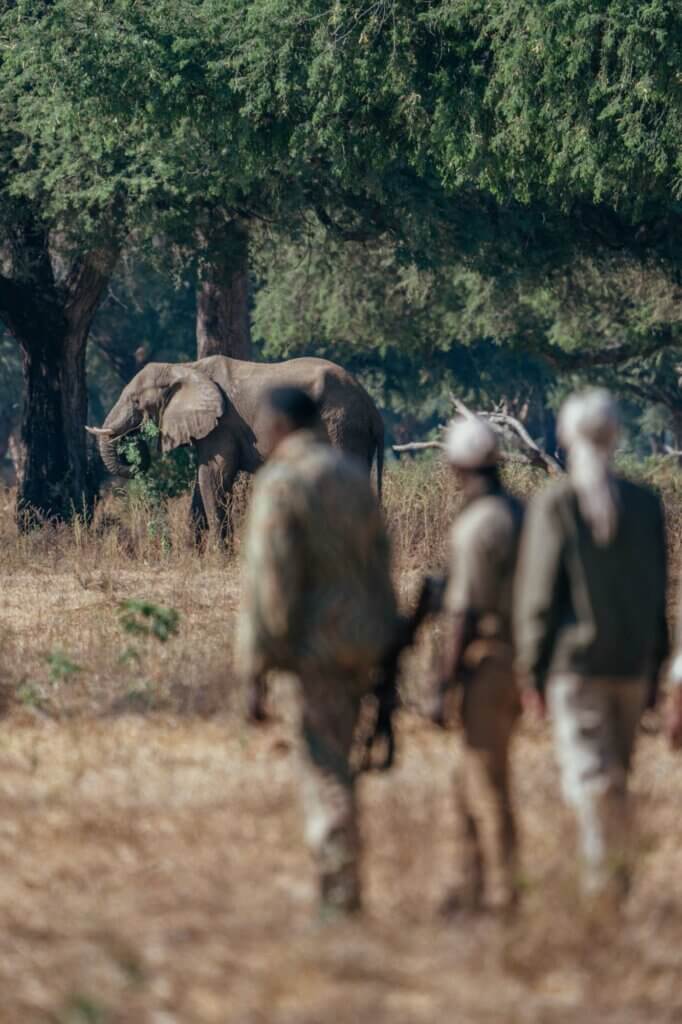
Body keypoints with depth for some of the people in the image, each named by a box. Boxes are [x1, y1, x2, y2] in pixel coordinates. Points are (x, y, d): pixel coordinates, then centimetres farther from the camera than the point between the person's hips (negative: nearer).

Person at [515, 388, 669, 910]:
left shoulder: (554, 504, -8)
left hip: (576, 657, -4)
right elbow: (659, 593, 7)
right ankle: (617, 871, 19)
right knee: (616, 774, 15)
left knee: (589, 772, -8)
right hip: (633, 660, 4)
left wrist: (532, 670, -2)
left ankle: (605, 866, -25)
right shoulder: (646, 504, 3)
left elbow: (538, 593, -9)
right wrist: (654, 670, 15)